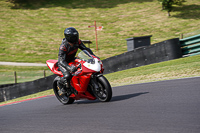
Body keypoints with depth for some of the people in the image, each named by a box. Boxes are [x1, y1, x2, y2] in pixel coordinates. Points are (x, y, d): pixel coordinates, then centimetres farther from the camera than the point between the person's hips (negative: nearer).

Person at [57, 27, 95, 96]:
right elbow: (61, 60, -38)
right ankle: (60, 84, -1)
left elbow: (85, 49, -2)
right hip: (63, 63, -7)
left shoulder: (77, 42, -12)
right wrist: (69, 67, -55)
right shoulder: (63, 46, -31)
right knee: (67, 75, -32)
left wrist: (93, 56, -18)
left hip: (72, 60, 7)